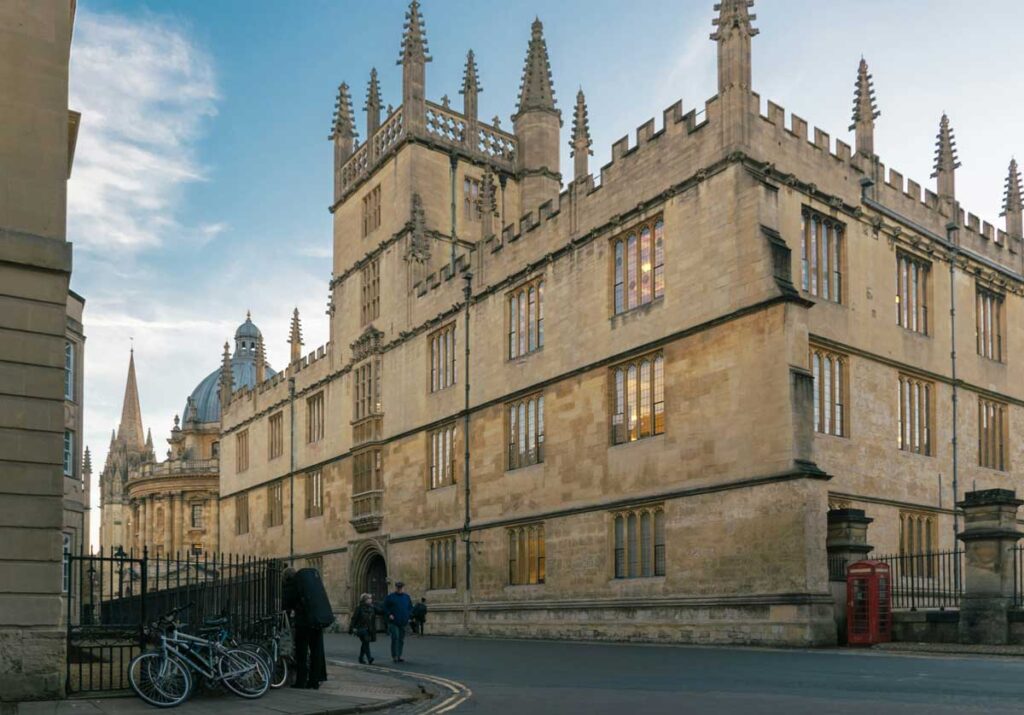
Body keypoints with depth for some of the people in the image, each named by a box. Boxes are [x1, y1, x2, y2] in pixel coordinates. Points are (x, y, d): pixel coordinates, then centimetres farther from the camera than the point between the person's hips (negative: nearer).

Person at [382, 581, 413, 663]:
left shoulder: (406, 597, 11)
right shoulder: (390, 596, 0)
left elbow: (410, 607, 19)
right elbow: (385, 607, 3)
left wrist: (408, 615, 3)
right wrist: (389, 614, -9)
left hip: (403, 622, 4)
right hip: (393, 622, -4)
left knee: (401, 640, 8)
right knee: (395, 638, -13)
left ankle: (399, 656, 17)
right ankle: (394, 656, -4)